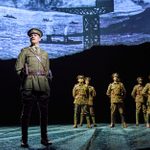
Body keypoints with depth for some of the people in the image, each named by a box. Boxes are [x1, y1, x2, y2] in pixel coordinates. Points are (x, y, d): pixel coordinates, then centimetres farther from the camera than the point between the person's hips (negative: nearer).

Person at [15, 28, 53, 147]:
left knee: (44, 112, 3)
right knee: (26, 112, -3)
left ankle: (44, 138, 11)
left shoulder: (45, 53, 21)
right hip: (29, 85, -3)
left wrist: (48, 75, 7)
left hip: (43, 85, 4)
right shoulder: (25, 51, 11)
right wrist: (26, 77, -3)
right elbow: (18, 68, 4)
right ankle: (24, 140, 2)